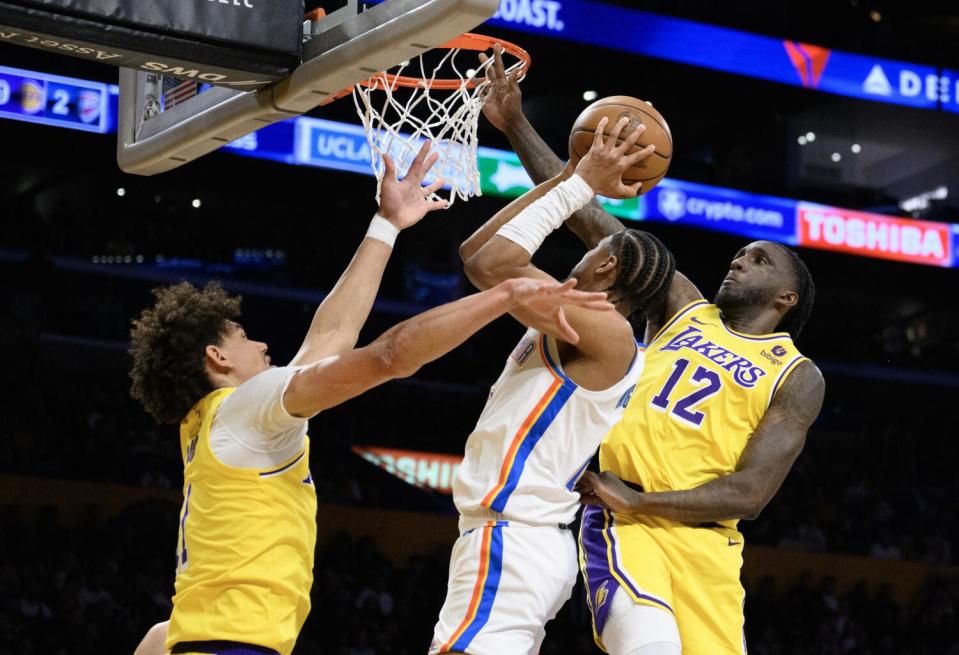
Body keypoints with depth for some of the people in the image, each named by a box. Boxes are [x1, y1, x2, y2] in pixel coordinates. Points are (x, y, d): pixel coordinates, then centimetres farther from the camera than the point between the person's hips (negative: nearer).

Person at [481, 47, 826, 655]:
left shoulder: (799, 378, 8)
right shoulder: (685, 307, 19)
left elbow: (749, 495, -3)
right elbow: (591, 221, 15)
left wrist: (641, 500, -13)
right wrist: (517, 127, 9)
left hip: (703, 539, 0)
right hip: (621, 518, 0)